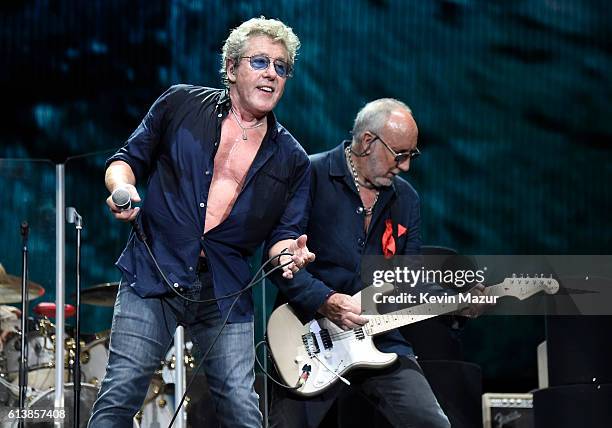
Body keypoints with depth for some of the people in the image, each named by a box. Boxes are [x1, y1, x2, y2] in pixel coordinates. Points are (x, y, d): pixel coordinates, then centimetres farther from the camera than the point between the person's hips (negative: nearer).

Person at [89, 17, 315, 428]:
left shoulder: (292, 159, 9)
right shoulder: (181, 105, 4)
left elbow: (282, 234, 11)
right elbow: (128, 159, 11)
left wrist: (289, 252, -12)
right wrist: (123, 187, -11)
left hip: (226, 293, 2)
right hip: (153, 276, -2)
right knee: (120, 394, -8)